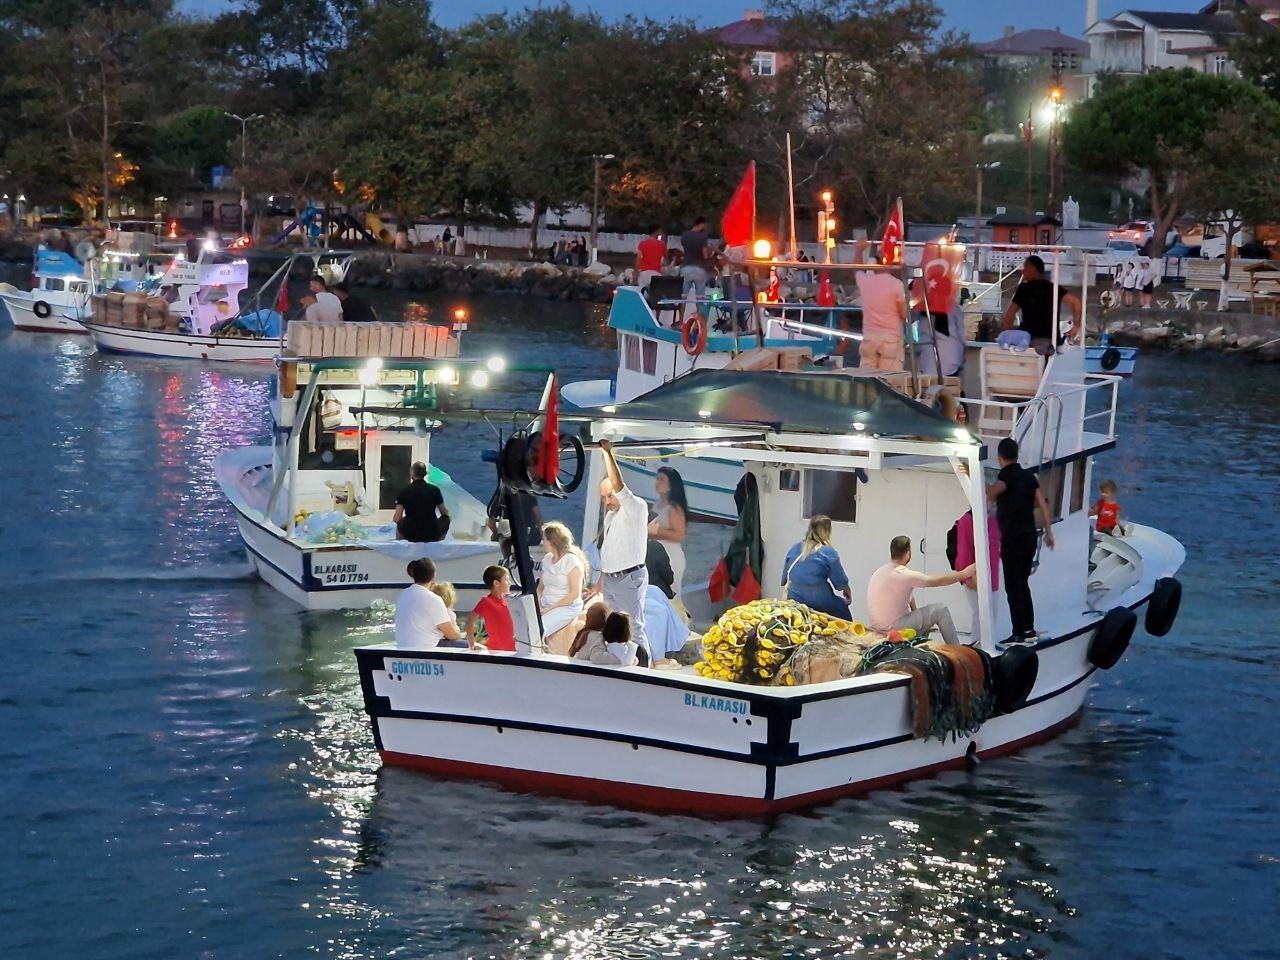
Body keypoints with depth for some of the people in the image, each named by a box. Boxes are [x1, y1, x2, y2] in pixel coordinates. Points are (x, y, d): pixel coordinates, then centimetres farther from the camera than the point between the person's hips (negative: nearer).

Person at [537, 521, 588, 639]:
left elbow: (574, 594, -12)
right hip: (545, 606, 6)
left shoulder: (572, 561, -9)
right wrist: (537, 605, -2)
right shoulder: (547, 559, 13)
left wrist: (550, 609, -15)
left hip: (567, 607, -6)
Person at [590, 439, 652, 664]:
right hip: (610, 578, 9)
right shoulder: (610, 515, 15)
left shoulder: (636, 508, -12)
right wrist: (601, 578, 22)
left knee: (633, 629, -9)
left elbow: (618, 485, -28)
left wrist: (607, 452, -25)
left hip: (629, 579, -9)